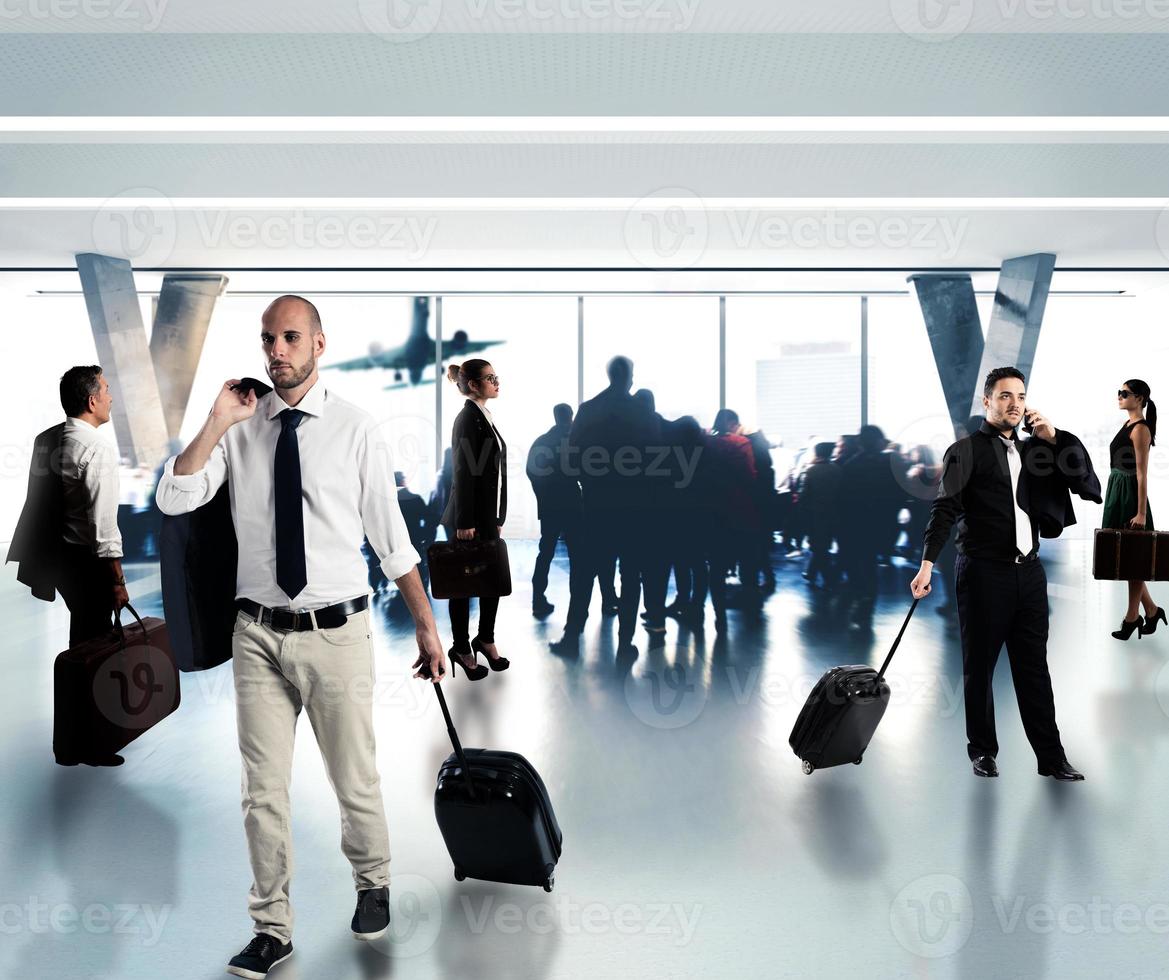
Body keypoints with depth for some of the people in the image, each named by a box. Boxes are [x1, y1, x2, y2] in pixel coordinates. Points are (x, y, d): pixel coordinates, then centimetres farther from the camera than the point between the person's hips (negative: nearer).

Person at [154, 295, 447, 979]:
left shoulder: (356, 429, -6)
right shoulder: (240, 428, 2)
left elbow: (392, 537, -2)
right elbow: (173, 500, -6)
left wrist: (426, 626, 1)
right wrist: (218, 421, -12)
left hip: (336, 633, -2)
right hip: (259, 634, 3)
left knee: (355, 780, 12)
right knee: (264, 790, 12)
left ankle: (374, 884, 41)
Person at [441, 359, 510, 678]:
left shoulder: (484, 417, 13)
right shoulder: (468, 418, -14)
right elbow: (464, 472, -18)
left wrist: (497, 517, 16)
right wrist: (464, 522, -20)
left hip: (487, 514, 9)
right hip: (471, 516, -9)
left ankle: (485, 638, 27)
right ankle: (462, 648, 16)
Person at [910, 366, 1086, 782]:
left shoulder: (1032, 450, 14)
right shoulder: (965, 451, -3)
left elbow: (1089, 485, 10)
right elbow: (944, 509, -12)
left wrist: (1054, 439, 0)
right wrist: (927, 564, -22)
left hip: (1029, 572, 5)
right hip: (984, 572, -5)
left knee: (1034, 666, 8)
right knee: (979, 666, 7)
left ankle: (1051, 757, 15)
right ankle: (982, 751, 20)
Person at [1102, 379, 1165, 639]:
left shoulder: (1140, 429, -14)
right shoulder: (1128, 425, 14)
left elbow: (1141, 473, -18)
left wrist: (1141, 512, -20)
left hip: (1130, 494, -9)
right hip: (1117, 492, 9)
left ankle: (1132, 617, 11)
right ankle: (1151, 610, 23)